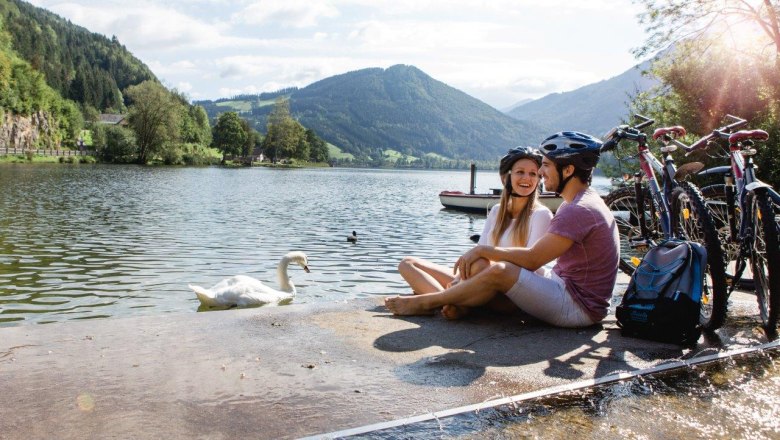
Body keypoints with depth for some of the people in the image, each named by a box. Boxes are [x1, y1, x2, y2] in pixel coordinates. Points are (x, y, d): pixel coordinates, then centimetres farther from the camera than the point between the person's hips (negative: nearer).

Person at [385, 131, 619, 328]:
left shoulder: (580, 211, -19)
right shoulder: (582, 203, 15)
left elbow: (532, 259, -23)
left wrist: (483, 250, -12)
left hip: (579, 307, -10)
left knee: (500, 271, -23)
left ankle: (425, 303, -8)